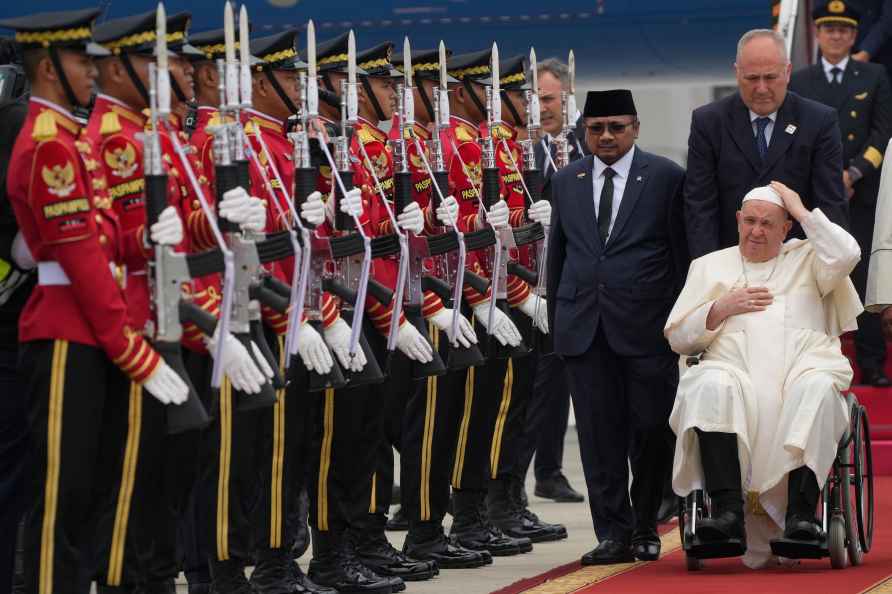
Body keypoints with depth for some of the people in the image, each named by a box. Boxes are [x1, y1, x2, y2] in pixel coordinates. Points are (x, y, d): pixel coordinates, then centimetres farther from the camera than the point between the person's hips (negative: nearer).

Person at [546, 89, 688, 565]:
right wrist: (556, 320, 12)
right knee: (599, 437, 1)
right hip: (584, 326, 3)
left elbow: (683, 254, 2)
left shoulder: (666, 177, 2)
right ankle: (614, 534, 5)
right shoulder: (566, 182, 13)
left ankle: (645, 526, 17)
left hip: (646, 327, -3)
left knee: (650, 432, 1)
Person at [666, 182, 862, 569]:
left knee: (818, 388, -37)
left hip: (803, 365, 0)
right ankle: (728, 511, -45)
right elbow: (677, 337, 21)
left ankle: (801, 513, -45)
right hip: (735, 368, 1)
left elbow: (845, 255, -1)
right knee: (712, 386, -36)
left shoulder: (806, 258, 23)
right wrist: (722, 308, 5)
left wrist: (801, 210, 8)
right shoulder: (710, 266, 27)